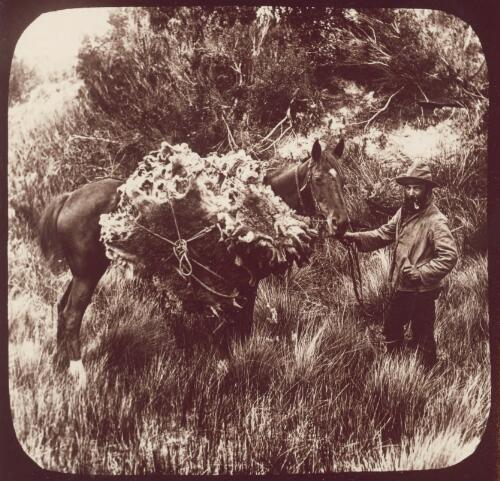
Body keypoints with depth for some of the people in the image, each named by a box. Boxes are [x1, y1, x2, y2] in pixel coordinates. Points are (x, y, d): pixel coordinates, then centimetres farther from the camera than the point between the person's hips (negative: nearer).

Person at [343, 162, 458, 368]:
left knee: (422, 338, 7)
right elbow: (384, 234, 9)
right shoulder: (404, 212, 4)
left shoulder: (435, 221, -21)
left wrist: (419, 273, -26)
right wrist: (356, 237, -4)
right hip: (399, 286, 8)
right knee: (391, 328, 24)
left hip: (422, 292, -8)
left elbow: (449, 257, -27)